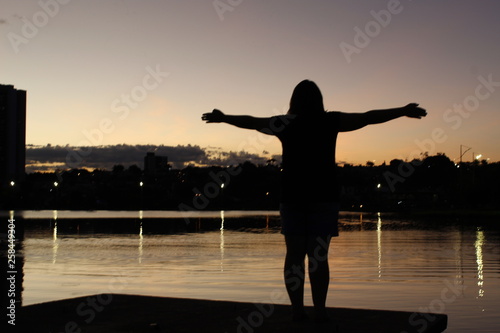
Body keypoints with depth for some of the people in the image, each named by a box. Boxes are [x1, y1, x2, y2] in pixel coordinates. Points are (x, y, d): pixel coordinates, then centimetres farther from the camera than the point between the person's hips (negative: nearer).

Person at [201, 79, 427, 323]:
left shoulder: (286, 123, 2)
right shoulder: (331, 121, 0)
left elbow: (250, 122, 11)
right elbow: (369, 117, 6)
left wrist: (223, 118, 26)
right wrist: (403, 111, 14)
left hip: (292, 197, 1)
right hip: (323, 198, -1)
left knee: (294, 254, 4)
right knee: (318, 256, -1)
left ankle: (297, 309, 2)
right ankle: (319, 310, -2)